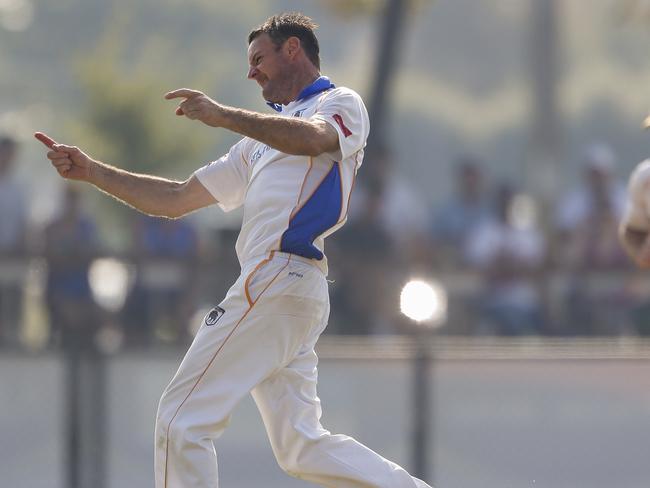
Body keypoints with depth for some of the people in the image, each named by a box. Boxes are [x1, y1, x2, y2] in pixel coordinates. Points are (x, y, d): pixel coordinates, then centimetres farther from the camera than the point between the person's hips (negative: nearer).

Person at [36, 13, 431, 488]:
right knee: (304, 449, 6)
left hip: (280, 277, -9)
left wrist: (224, 115, -22)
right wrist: (90, 170, 18)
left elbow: (313, 138, -20)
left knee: (183, 421, -11)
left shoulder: (342, 104, 5)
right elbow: (177, 199, 27)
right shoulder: (261, 142, 31)